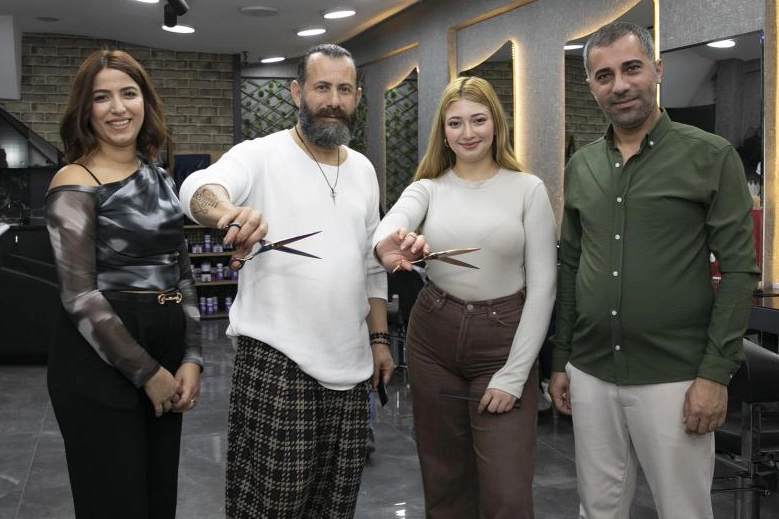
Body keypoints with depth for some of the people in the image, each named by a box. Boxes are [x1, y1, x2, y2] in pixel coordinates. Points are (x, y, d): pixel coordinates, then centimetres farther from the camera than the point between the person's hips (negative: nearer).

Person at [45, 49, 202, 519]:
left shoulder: (161, 178, 11)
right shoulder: (75, 183, -9)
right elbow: (80, 296, -15)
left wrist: (191, 358, 1)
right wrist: (147, 372, -13)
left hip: (166, 357, 7)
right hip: (100, 365, -6)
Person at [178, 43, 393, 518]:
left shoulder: (364, 170, 12)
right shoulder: (261, 156, -8)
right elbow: (198, 188, -28)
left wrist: (380, 338, 14)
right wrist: (227, 208, -50)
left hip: (350, 362, 6)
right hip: (276, 360, -6)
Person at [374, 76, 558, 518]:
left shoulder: (528, 189, -3)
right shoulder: (427, 189, 2)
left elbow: (542, 285, -5)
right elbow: (393, 221, -22)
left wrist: (515, 373, -11)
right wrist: (389, 244, -48)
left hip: (503, 340, -2)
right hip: (433, 336, 3)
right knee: (444, 481, 14)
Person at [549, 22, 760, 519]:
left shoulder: (712, 157, -6)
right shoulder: (580, 167, 8)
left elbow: (739, 270, -8)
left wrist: (716, 372, -13)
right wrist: (561, 360, 12)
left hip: (673, 377, -4)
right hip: (591, 374, 4)